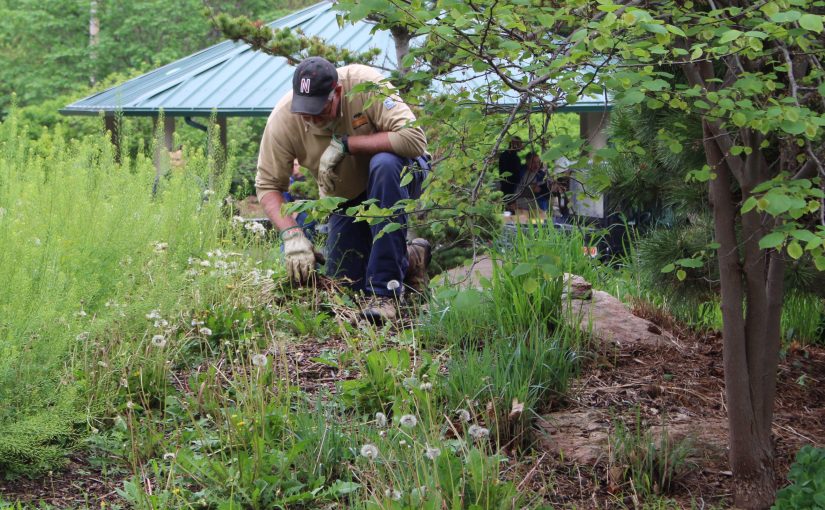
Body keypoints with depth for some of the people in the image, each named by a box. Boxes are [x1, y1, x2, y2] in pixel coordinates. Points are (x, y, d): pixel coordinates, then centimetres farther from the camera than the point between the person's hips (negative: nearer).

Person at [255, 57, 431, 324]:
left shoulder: (365, 85, -30)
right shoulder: (282, 119, -23)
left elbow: (414, 139, -39)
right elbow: (267, 185, -17)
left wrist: (345, 144, -37)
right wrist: (292, 234, -32)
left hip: (397, 176, -3)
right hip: (346, 199, 3)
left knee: (383, 164, -38)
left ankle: (384, 291, -30)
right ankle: (411, 257, 28)